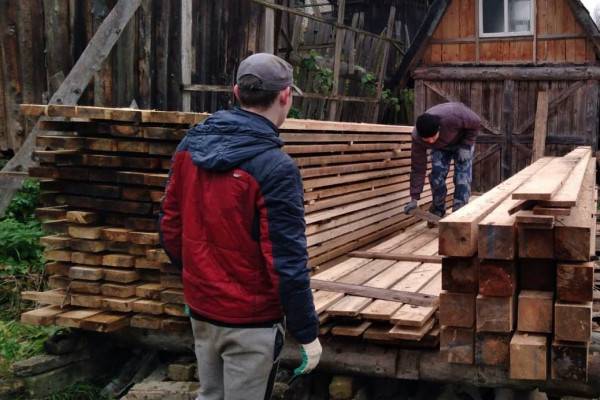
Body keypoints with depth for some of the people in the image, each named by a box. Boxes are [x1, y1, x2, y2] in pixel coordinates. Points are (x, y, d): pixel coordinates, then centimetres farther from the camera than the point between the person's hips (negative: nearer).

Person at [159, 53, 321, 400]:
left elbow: (170, 227, 8)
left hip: (201, 309, 7)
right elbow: (287, 261, -21)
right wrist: (307, 332, -11)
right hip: (251, 320, -6)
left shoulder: (190, 146, -1)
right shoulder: (275, 167, -22)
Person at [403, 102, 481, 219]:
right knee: (436, 176, -9)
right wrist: (414, 198, -25)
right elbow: (418, 168, -25)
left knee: (462, 177, -13)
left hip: (462, 141, -2)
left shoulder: (452, 116, -45)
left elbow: (476, 123, -24)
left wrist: (466, 146, -26)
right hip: (440, 147, 2)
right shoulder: (417, 137, -34)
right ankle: (437, 213, 9)